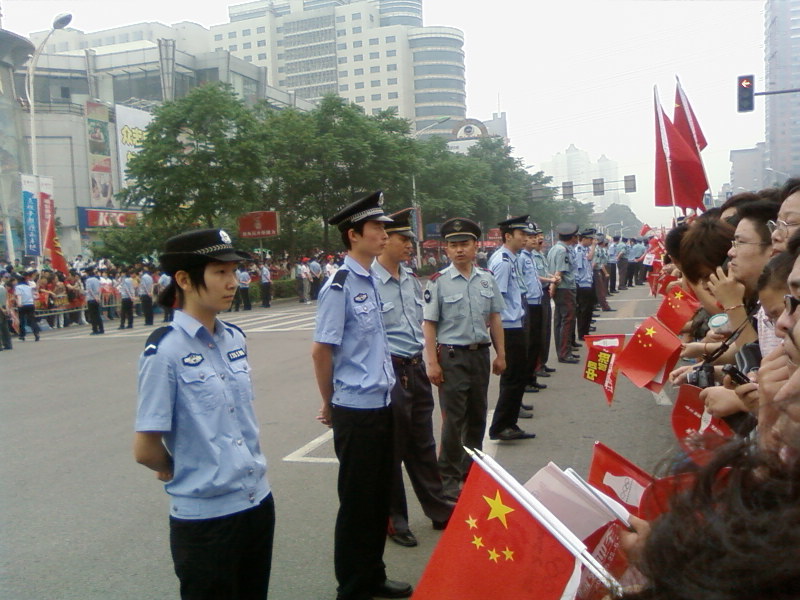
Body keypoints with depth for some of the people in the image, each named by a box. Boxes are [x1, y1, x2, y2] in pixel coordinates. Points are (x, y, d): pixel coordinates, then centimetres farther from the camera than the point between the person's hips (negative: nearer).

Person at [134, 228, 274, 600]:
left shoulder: (235, 339, 3)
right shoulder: (164, 351, -18)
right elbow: (145, 449, -14)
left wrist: (249, 468, 10)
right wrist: (179, 473, 3)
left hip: (258, 502, 6)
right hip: (204, 516, -6)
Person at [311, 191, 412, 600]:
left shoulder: (371, 281, 9)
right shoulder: (340, 286, -17)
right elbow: (321, 350, -15)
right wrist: (330, 404, -2)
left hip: (381, 404, 8)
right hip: (356, 410, -8)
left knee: (379, 497, 19)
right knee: (357, 502, 7)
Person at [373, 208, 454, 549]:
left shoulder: (411, 280, 9)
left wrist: (421, 363, 16)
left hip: (416, 370, 8)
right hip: (388, 373, -8)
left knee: (423, 445, 20)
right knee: (391, 450, 8)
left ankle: (439, 511, 34)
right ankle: (394, 520, 25)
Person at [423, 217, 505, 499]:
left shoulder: (487, 279, 5)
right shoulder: (438, 282, -8)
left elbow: (494, 319, 11)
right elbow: (428, 324, -9)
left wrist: (500, 354, 8)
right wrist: (432, 363, -13)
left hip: (481, 353, 5)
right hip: (452, 356, -4)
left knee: (477, 415, 16)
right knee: (453, 419, 1)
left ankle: (473, 468, 34)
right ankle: (448, 479, 14)